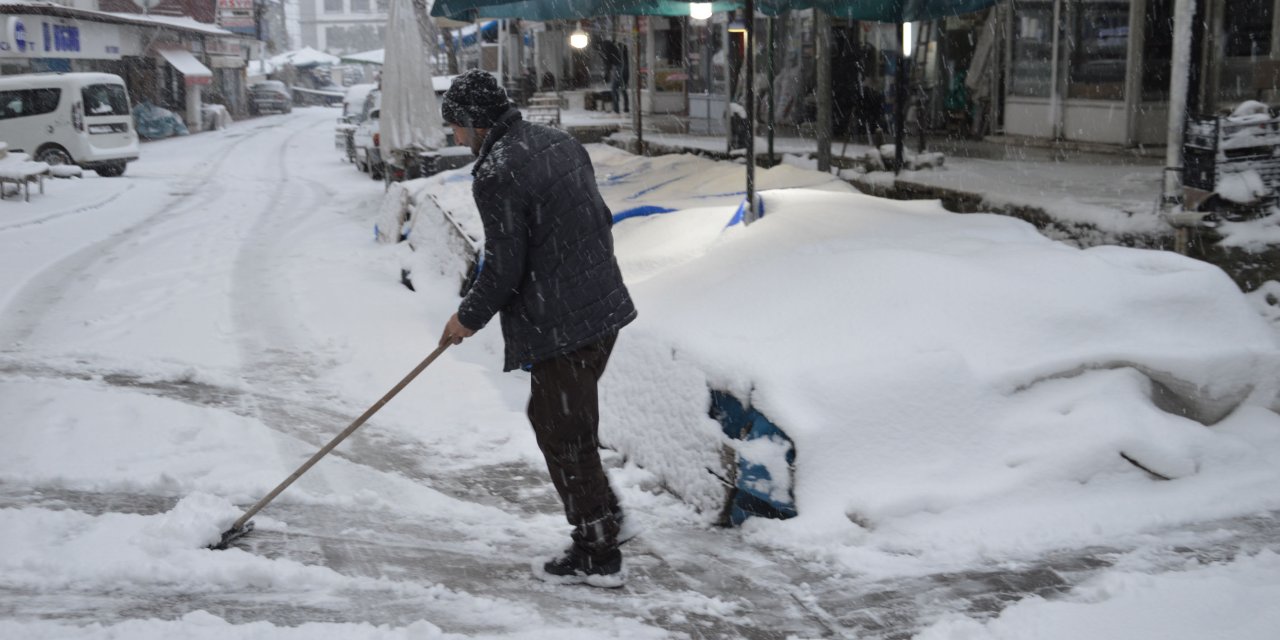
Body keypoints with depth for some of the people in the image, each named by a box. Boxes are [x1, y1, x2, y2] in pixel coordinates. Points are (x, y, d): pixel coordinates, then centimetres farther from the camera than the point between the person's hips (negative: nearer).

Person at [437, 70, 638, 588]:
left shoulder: (496, 174, -18)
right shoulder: (559, 142, 10)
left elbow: (504, 267, -17)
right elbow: (600, 220, 16)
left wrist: (469, 317, -1)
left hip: (559, 327, -10)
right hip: (605, 308, 10)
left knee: (565, 437, 3)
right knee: (551, 416, 25)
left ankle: (599, 556, 14)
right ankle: (603, 511, 37)